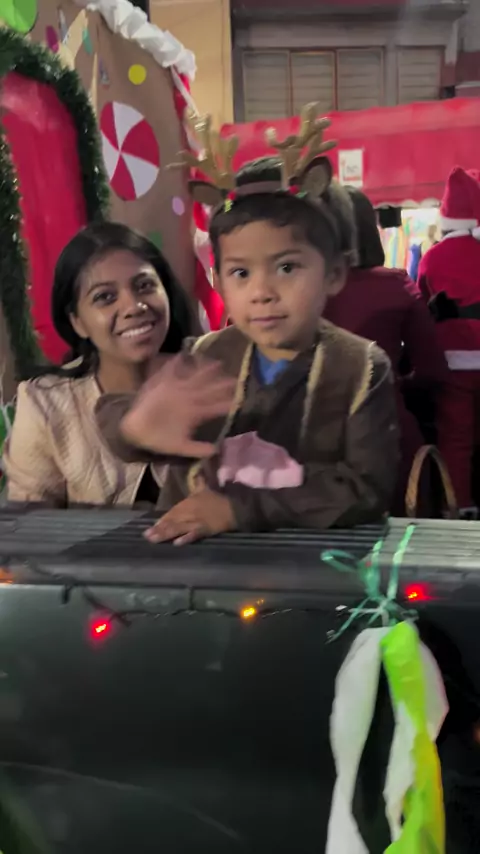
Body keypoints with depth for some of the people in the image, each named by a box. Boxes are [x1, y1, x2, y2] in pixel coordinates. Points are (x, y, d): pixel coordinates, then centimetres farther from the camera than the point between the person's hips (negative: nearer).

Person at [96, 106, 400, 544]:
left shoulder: (361, 368, -8)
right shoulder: (208, 357, -2)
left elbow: (366, 490, -14)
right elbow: (112, 414, -1)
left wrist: (239, 508, -18)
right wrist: (136, 426, -26)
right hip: (200, 555, 3)